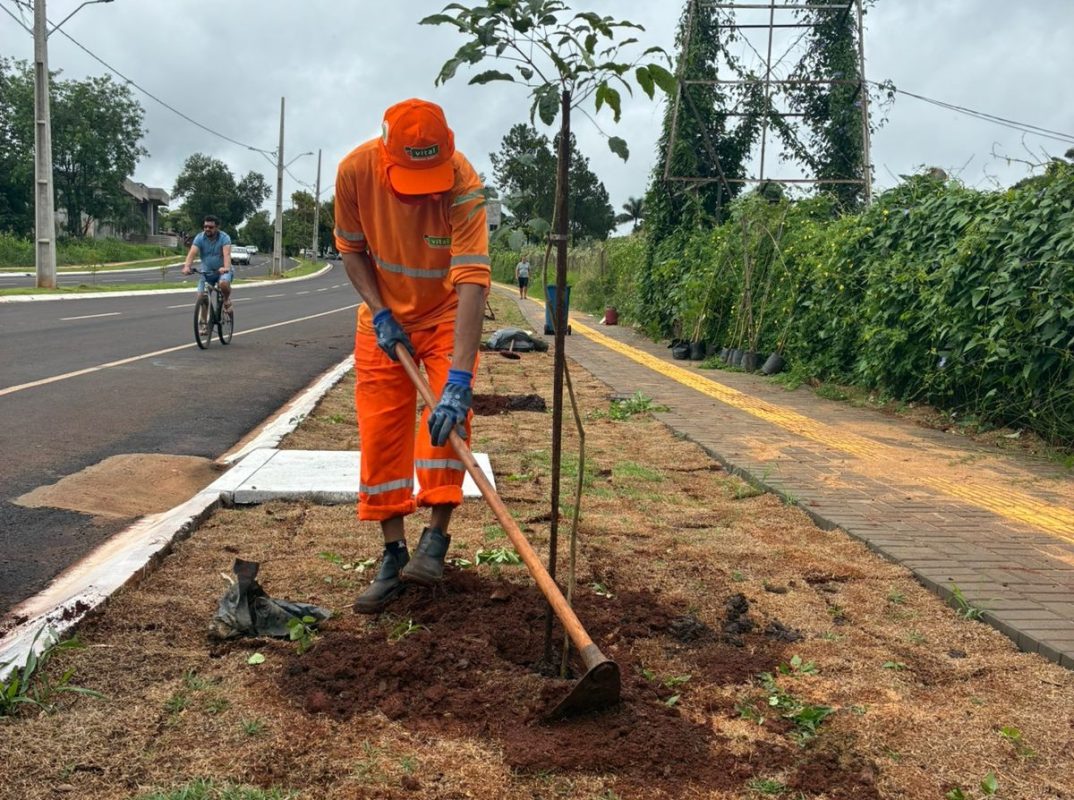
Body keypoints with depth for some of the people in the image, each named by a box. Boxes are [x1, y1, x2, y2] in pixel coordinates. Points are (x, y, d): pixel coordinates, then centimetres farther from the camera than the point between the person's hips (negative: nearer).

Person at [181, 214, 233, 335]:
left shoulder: (224, 238, -17)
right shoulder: (199, 238, -11)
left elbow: (227, 253, -33)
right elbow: (192, 252, -25)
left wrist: (226, 268, -53)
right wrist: (187, 266, -44)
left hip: (222, 271, -3)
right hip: (206, 272, 3)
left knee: (224, 283, -36)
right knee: (201, 296, -10)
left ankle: (226, 299, -2)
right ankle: (204, 324, 7)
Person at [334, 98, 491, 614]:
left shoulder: (463, 186, -31)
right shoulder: (356, 170, -22)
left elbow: (472, 284, -38)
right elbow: (351, 249, -4)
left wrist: (459, 378, -46)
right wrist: (380, 314, -17)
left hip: (446, 315, -2)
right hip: (384, 317, 3)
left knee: (449, 412, -21)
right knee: (379, 433, 0)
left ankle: (435, 538, -8)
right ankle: (393, 553, 9)